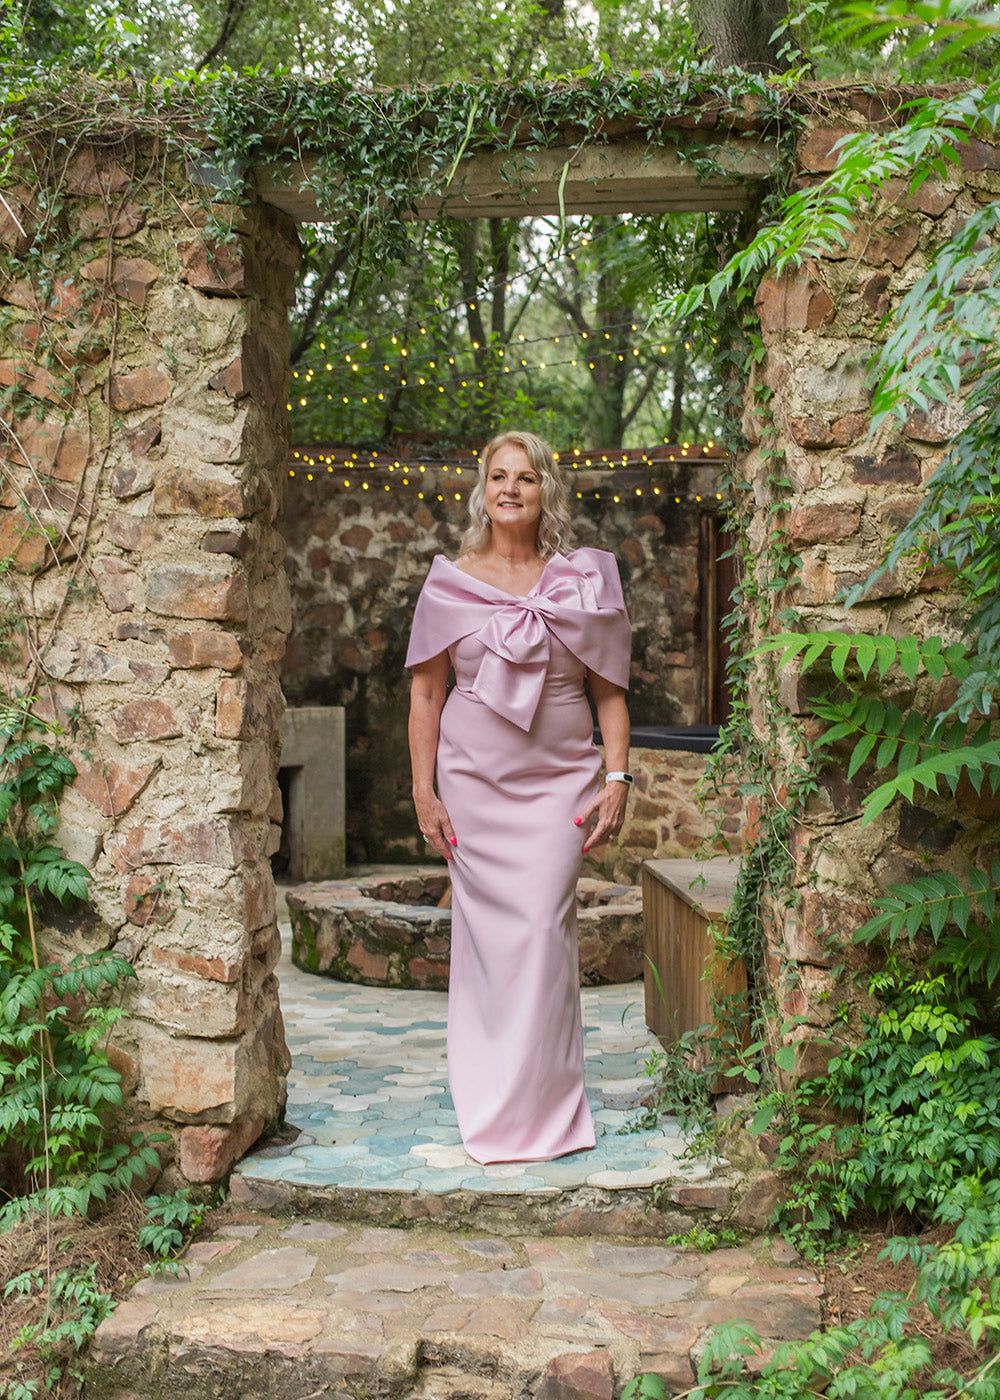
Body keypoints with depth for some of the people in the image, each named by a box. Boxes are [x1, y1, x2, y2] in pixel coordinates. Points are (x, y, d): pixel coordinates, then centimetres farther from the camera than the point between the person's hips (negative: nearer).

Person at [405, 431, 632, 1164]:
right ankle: (489, 1106, 15)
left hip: (561, 780, 0)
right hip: (474, 781, 1)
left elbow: (610, 690, 7)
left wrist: (617, 780, -2)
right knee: (487, 931, 2)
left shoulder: (583, 581, 5)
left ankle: (541, 1108, 4)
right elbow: (426, 694, 7)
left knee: (543, 928, -8)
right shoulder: (450, 582, 5)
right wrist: (423, 790, 1)